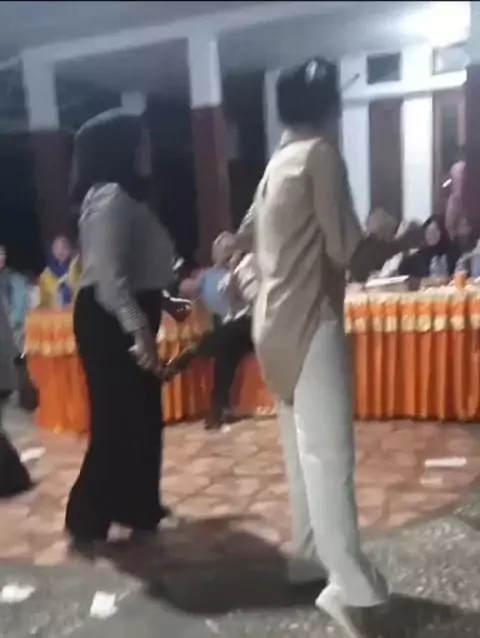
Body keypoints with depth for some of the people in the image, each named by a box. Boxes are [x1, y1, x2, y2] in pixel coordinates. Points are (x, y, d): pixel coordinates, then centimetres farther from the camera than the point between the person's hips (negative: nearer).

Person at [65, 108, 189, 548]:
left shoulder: (125, 195, 16)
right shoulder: (109, 197, -17)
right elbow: (108, 276, -27)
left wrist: (165, 302, 20)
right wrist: (138, 329, -35)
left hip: (127, 319, 10)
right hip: (110, 323, -10)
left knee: (142, 417, 16)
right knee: (117, 421, -3)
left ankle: (139, 509, 29)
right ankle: (87, 521, 11)